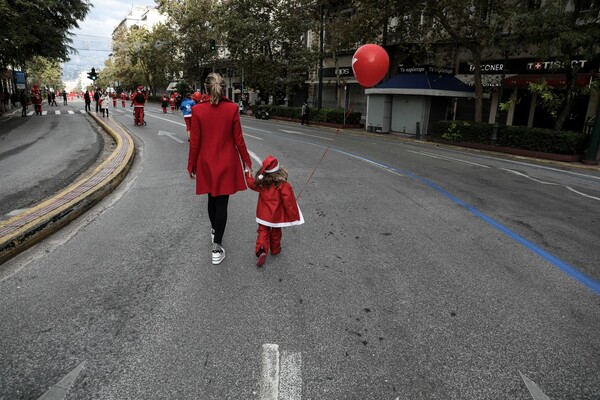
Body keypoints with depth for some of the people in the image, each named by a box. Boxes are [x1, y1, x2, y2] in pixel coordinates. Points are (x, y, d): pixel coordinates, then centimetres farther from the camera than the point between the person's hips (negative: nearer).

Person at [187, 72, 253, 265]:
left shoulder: (197, 110, -9)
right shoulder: (232, 108, -10)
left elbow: (195, 142, -6)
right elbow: (238, 139, -6)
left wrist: (191, 166, 6)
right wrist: (246, 161, 6)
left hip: (207, 164, 1)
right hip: (227, 164, -1)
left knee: (212, 198, 21)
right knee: (222, 203, 2)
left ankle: (214, 230, 42)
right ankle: (217, 247, 2)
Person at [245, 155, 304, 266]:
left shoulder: (260, 183, -10)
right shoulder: (283, 185, -20)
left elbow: (251, 183, 11)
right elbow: (288, 201, -18)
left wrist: (248, 173, 26)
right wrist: (293, 215, -7)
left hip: (263, 214, 2)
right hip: (277, 215, -1)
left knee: (263, 232, 11)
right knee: (276, 232, 19)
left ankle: (261, 250, -9)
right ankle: (275, 249, 36)